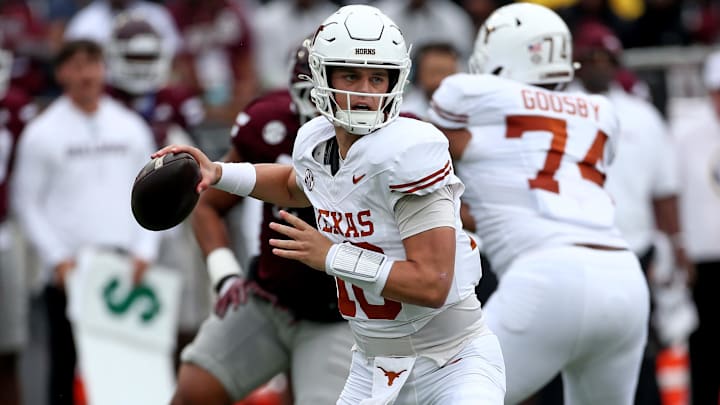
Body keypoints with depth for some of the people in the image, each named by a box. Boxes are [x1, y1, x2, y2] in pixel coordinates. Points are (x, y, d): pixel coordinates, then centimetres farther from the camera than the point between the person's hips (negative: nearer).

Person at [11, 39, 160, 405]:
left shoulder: (132, 128, 10)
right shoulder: (42, 133, -1)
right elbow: (27, 204, -1)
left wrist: (144, 251, 0)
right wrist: (58, 258, -9)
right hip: (68, 273, -3)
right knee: (66, 367, 0)